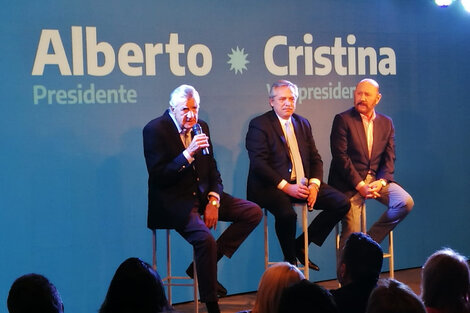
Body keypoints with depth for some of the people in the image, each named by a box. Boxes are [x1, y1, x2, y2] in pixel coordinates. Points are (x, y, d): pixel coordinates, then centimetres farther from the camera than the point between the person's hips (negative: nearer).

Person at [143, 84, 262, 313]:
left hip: (202, 195, 7)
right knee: (205, 239, -30)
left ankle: (205, 264, -4)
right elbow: (157, 177, -17)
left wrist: (213, 201, -4)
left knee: (253, 212, -3)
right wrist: (188, 154, -26)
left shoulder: (201, 127, 9)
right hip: (173, 200, -7)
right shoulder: (155, 130, -10)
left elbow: (212, 170, 14)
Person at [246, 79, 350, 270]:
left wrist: (314, 185, -5)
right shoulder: (259, 125, -3)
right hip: (271, 187, -7)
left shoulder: (303, 124, 17)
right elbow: (258, 164, -12)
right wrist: (286, 187, -20)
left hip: (302, 184, 7)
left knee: (341, 203, -8)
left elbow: (315, 159, 16)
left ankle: (300, 245, 3)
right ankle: (290, 260, -8)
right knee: (287, 213, -36)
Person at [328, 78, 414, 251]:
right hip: (350, 182, -4)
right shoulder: (343, 120, -2)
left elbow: (389, 158, 9)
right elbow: (340, 156, -9)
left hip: (377, 179, 4)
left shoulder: (386, 123, 13)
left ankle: (371, 239, -4)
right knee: (351, 234, -15)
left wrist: (381, 182, -11)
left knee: (406, 202, -18)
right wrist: (360, 185, -17)